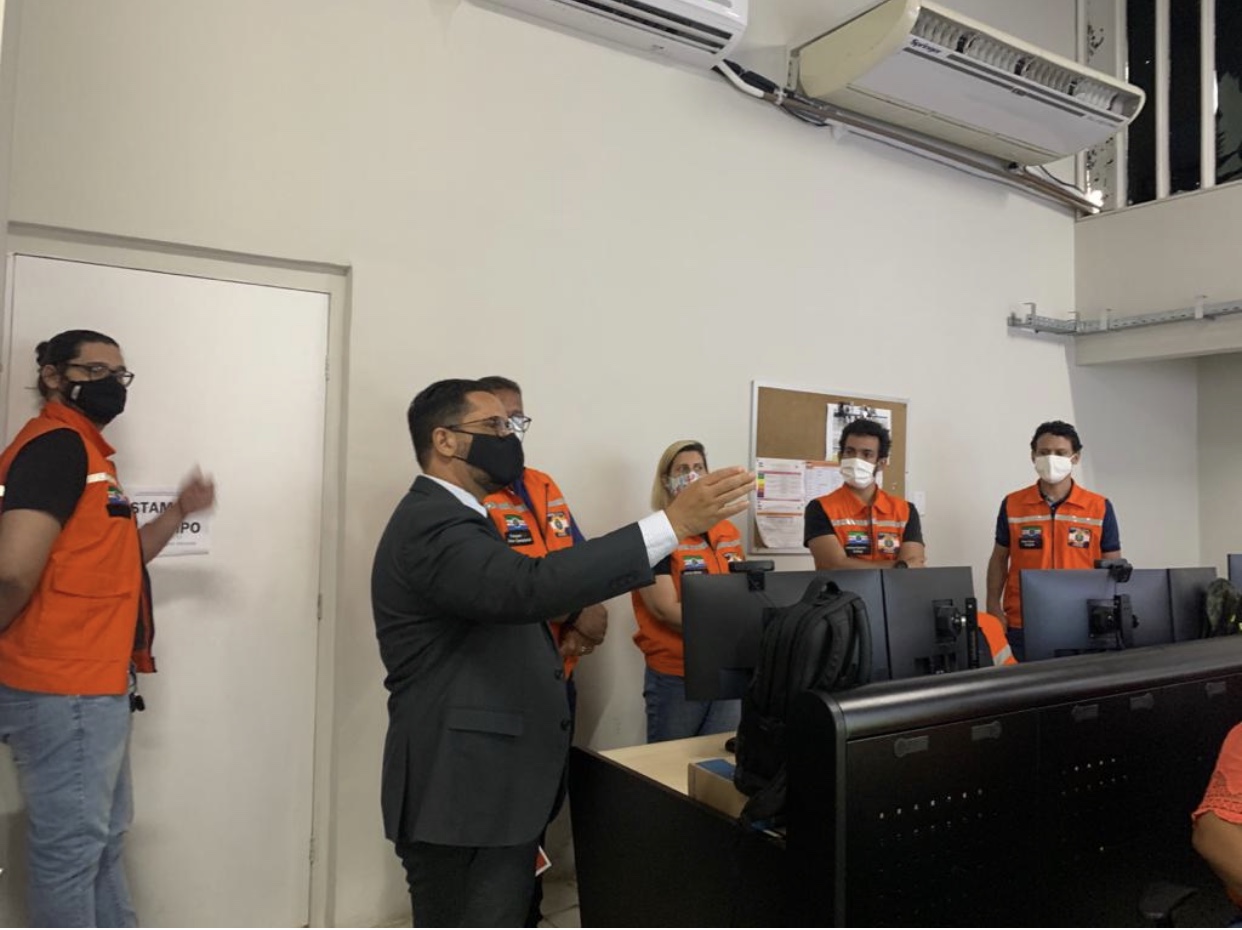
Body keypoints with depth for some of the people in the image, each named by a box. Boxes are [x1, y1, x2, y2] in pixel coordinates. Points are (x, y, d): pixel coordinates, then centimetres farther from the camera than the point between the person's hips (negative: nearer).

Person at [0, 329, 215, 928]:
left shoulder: (84, 450, 16)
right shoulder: (58, 445, -16)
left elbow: (116, 562, 20)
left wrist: (180, 512, 8)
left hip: (89, 686, 10)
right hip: (67, 690, -10)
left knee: (102, 838, 21)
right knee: (71, 847, 2)